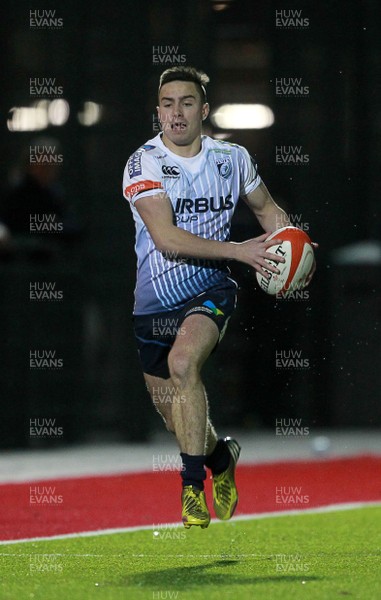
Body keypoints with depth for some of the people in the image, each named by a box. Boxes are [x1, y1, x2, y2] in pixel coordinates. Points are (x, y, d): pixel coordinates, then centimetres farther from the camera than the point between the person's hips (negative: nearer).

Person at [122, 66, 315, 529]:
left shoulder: (233, 158, 1)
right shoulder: (143, 165, -12)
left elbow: (266, 208, 20)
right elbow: (167, 239, -22)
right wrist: (240, 251, -27)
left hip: (209, 288, -1)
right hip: (155, 302, 1)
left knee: (182, 361, -31)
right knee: (173, 414, 11)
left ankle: (193, 488, -26)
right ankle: (221, 458, 45)